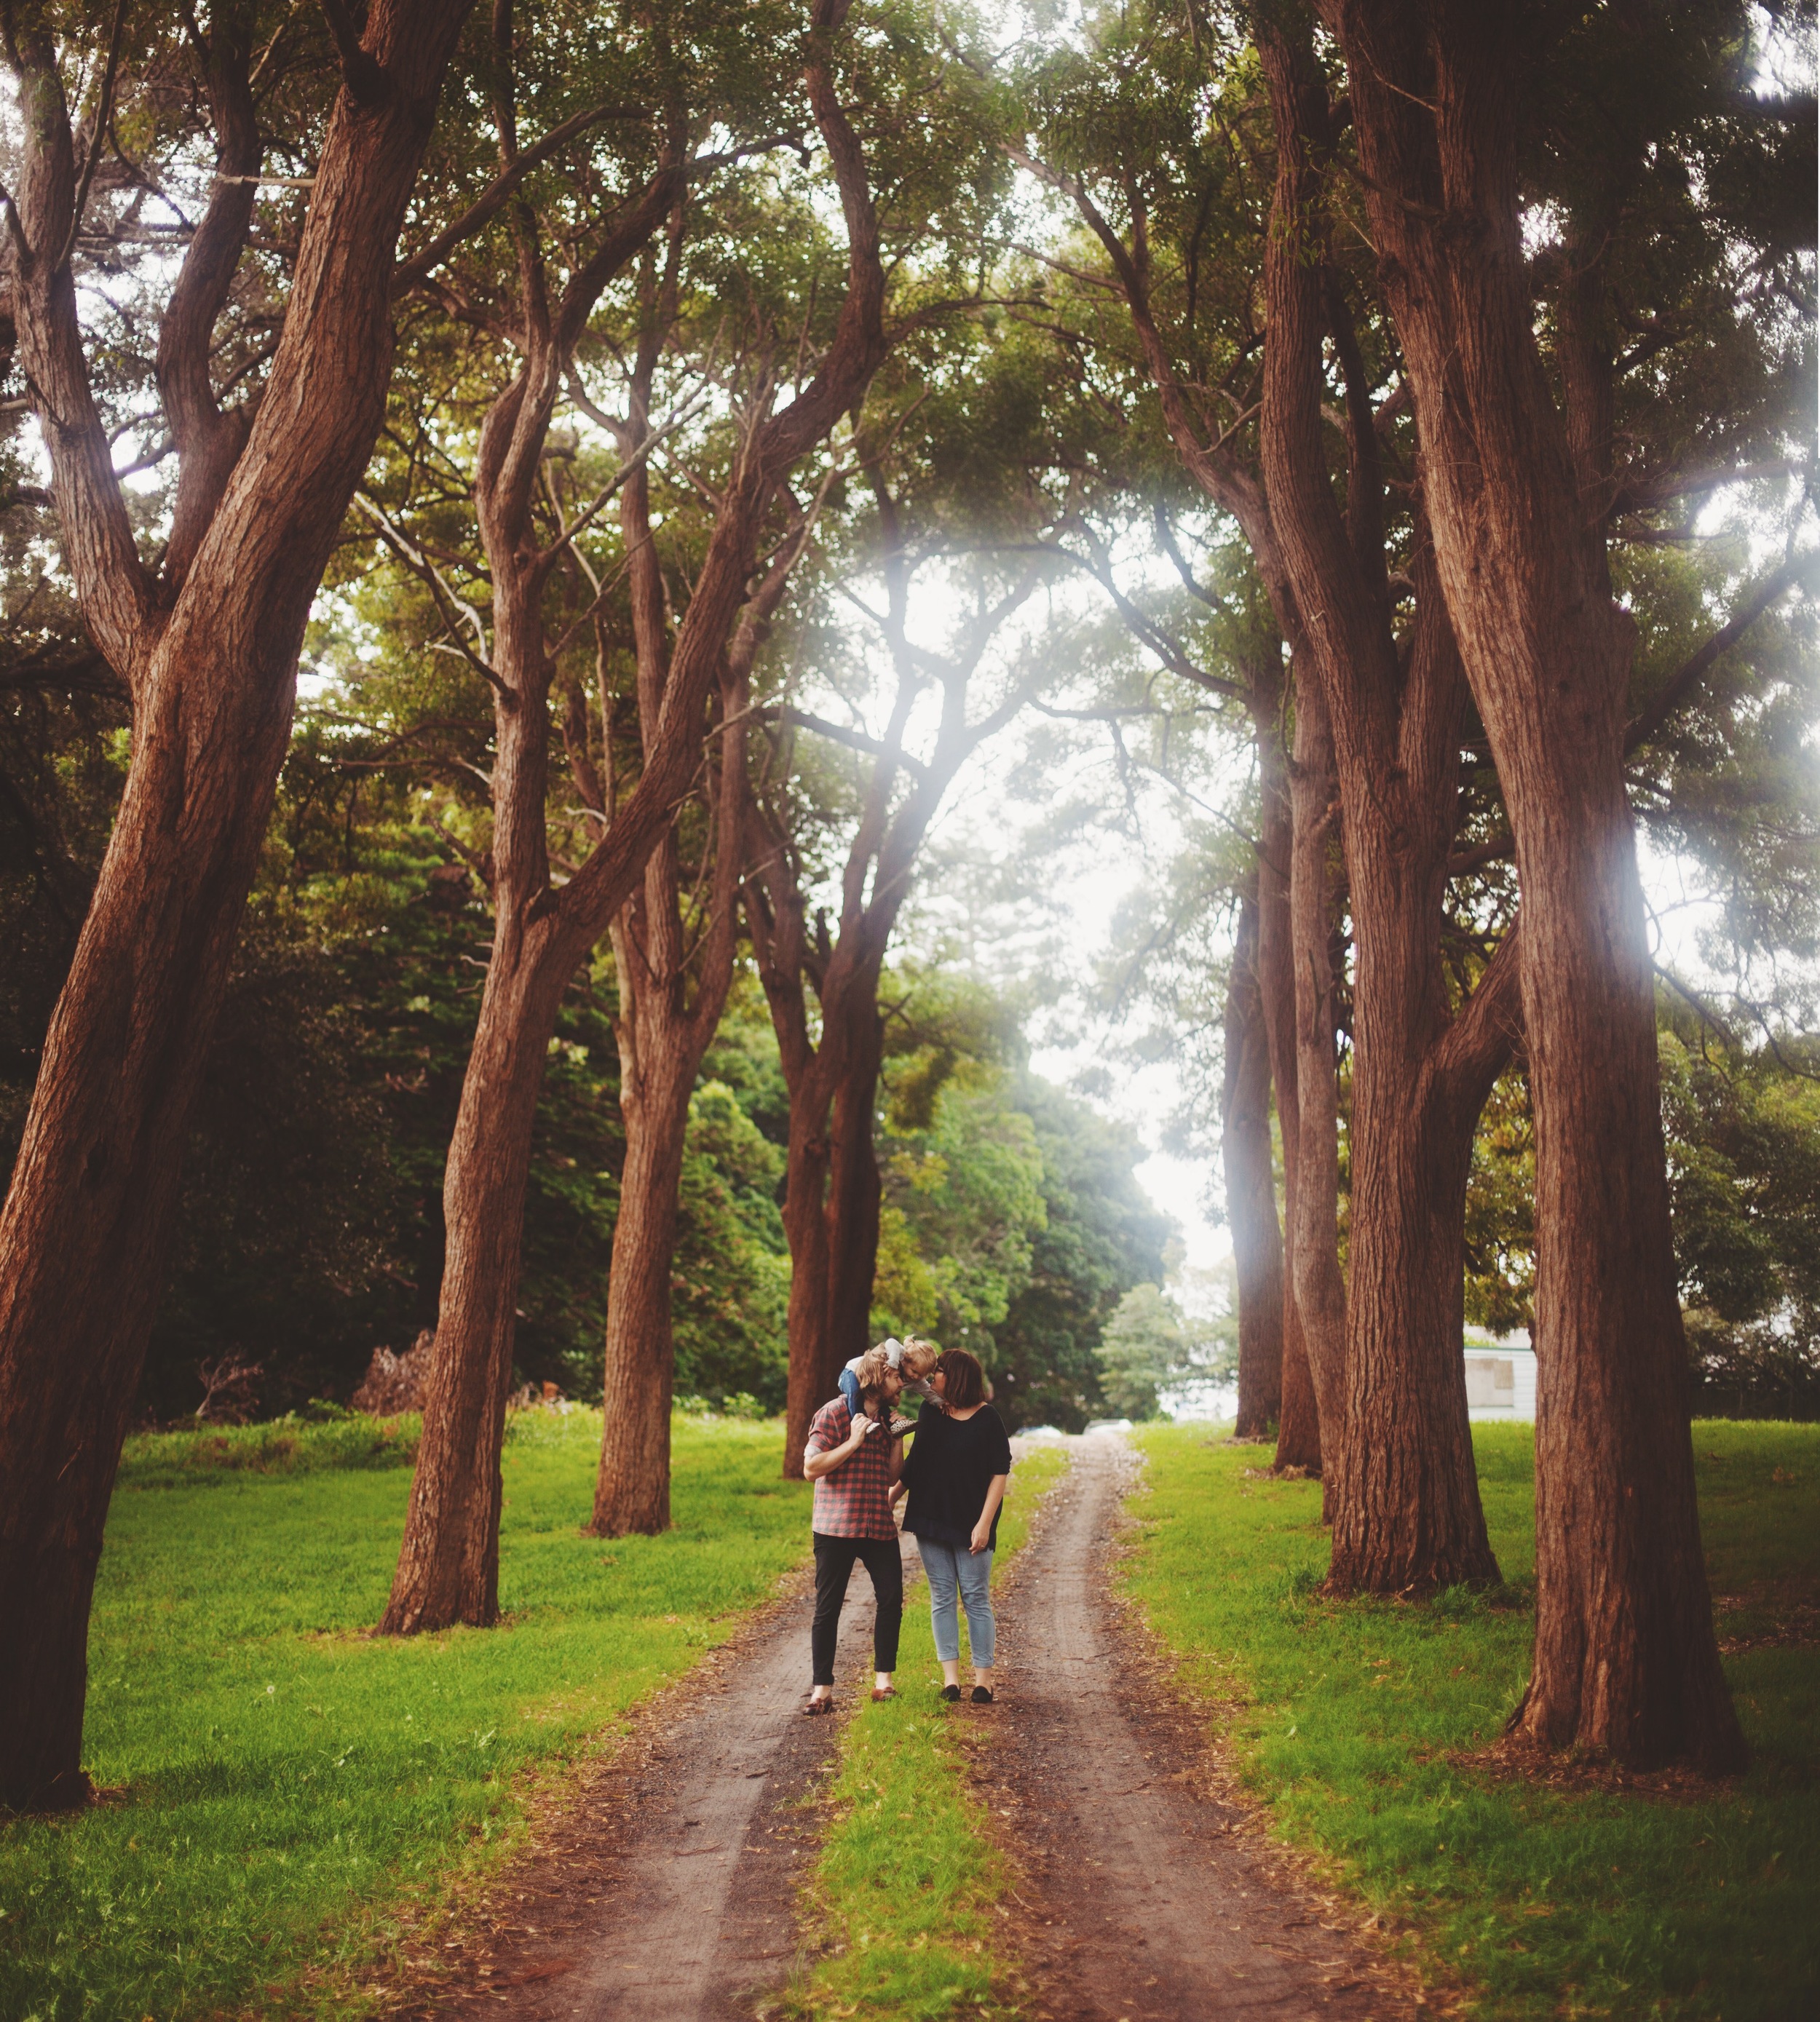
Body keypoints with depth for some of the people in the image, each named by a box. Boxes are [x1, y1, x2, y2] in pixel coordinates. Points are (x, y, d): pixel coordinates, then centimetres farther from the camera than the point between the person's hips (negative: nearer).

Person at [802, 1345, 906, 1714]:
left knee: (891, 1599, -4)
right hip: (836, 1528, -5)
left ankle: (883, 1680, 9)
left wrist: (897, 1437, 1)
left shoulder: (886, 1418, 12)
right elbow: (811, 1468, -14)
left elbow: (892, 1475, 13)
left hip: (879, 1527, 5)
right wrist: (854, 1442, -17)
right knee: (828, 1607, 0)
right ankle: (822, 1689, 7)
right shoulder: (834, 1413, -8)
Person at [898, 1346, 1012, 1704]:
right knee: (942, 1598, 6)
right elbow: (913, 1464, 15)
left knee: (977, 1599, 2)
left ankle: (983, 1678, 8)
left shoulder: (987, 1420, -8)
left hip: (970, 1526, -4)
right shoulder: (930, 1414, 5)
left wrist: (985, 1523, -14)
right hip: (930, 1521, 5)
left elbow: (1000, 1474, -8)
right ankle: (950, 1677, 10)